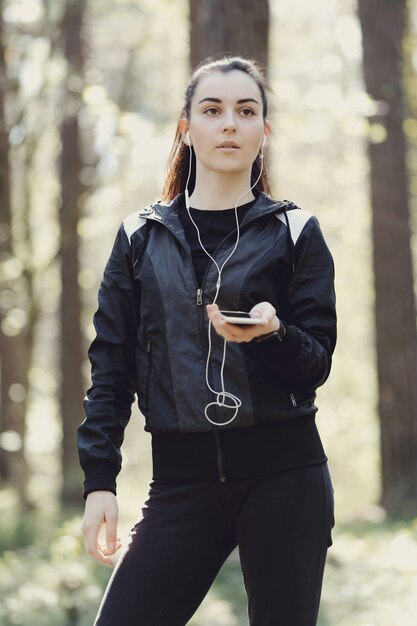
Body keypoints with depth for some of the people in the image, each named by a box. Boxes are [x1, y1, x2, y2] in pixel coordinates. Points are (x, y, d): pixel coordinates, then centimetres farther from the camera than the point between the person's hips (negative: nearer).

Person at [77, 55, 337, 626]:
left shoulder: (294, 233, 5)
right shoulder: (141, 237, 10)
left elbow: (317, 363, 2)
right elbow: (111, 365, 8)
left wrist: (272, 334, -21)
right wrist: (99, 482, 0)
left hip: (284, 476, -1)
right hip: (181, 476, 2)